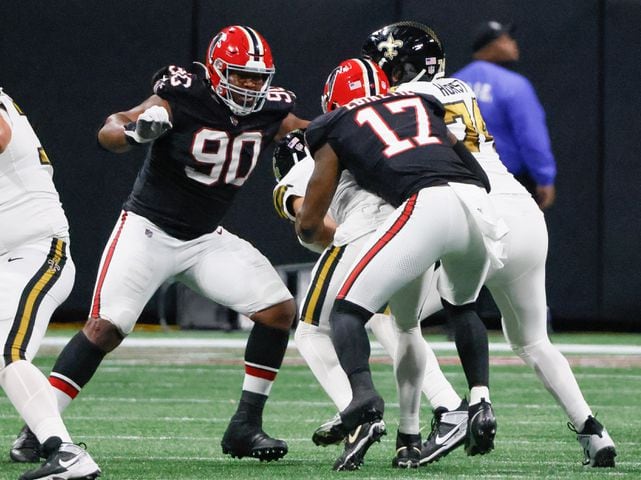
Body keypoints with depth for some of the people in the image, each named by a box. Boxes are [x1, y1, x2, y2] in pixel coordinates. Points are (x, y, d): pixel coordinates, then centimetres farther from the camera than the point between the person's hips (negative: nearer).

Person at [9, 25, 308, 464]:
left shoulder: (270, 111, -5)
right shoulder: (184, 96, -19)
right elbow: (108, 133, -23)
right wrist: (134, 131, -47)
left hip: (206, 239, 5)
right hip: (148, 229, -5)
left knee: (280, 309, -7)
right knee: (105, 327, -17)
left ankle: (245, 427, 1)